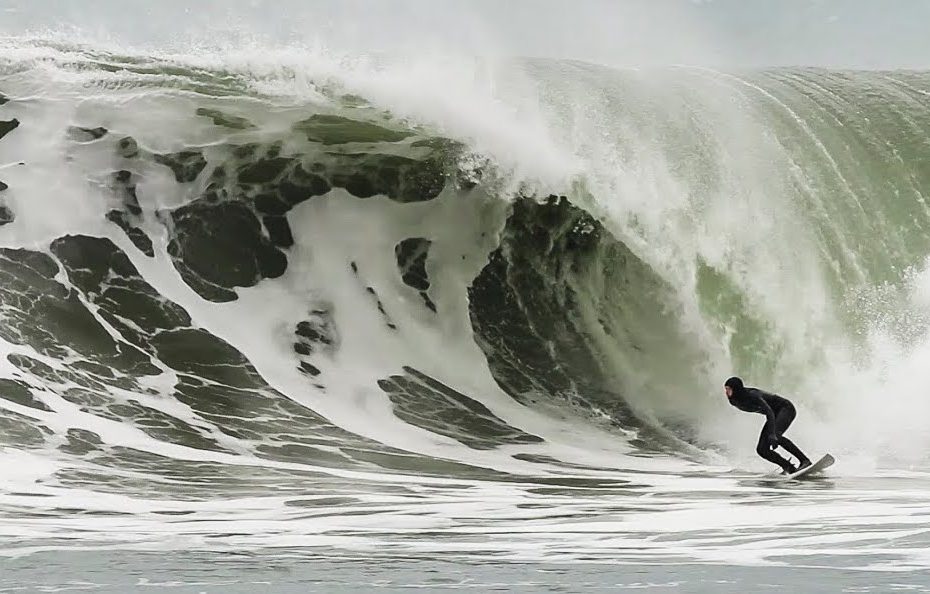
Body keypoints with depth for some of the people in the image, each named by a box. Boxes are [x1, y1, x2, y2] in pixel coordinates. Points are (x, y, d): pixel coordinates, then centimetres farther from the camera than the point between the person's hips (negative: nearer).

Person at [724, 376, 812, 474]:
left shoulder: (751, 395, -29)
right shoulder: (735, 401, -5)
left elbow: (769, 412, -39)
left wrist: (772, 434, -50)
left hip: (786, 408, -8)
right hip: (775, 415, 8)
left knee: (775, 435, -36)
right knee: (761, 450, -7)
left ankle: (804, 460, -32)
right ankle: (789, 467, -3)